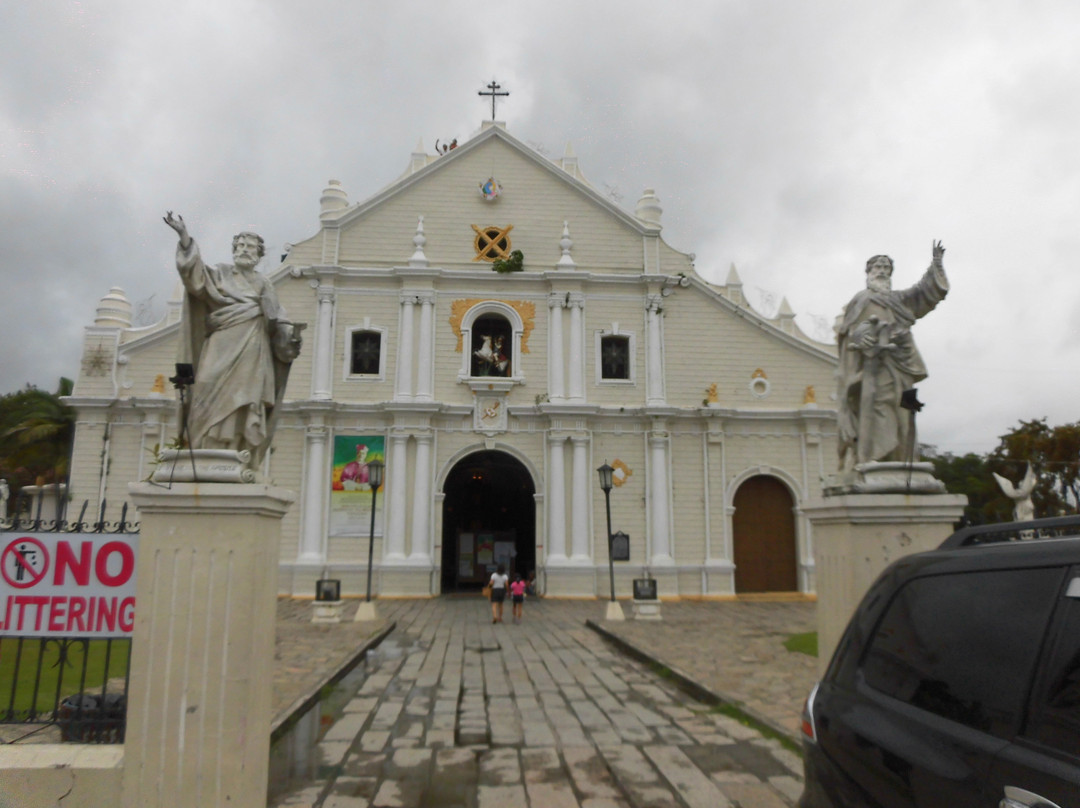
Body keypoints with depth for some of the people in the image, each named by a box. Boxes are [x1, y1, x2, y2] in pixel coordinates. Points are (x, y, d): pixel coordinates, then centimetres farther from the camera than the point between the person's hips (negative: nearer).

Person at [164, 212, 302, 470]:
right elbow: (196, 274, -6)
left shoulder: (265, 287, 21)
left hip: (253, 357, 2)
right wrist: (185, 237, -19)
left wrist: (292, 332, -8)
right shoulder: (220, 274, 15)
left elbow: (277, 324, 15)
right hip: (222, 352, -2)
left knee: (246, 409, -5)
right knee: (216, 404, -12)